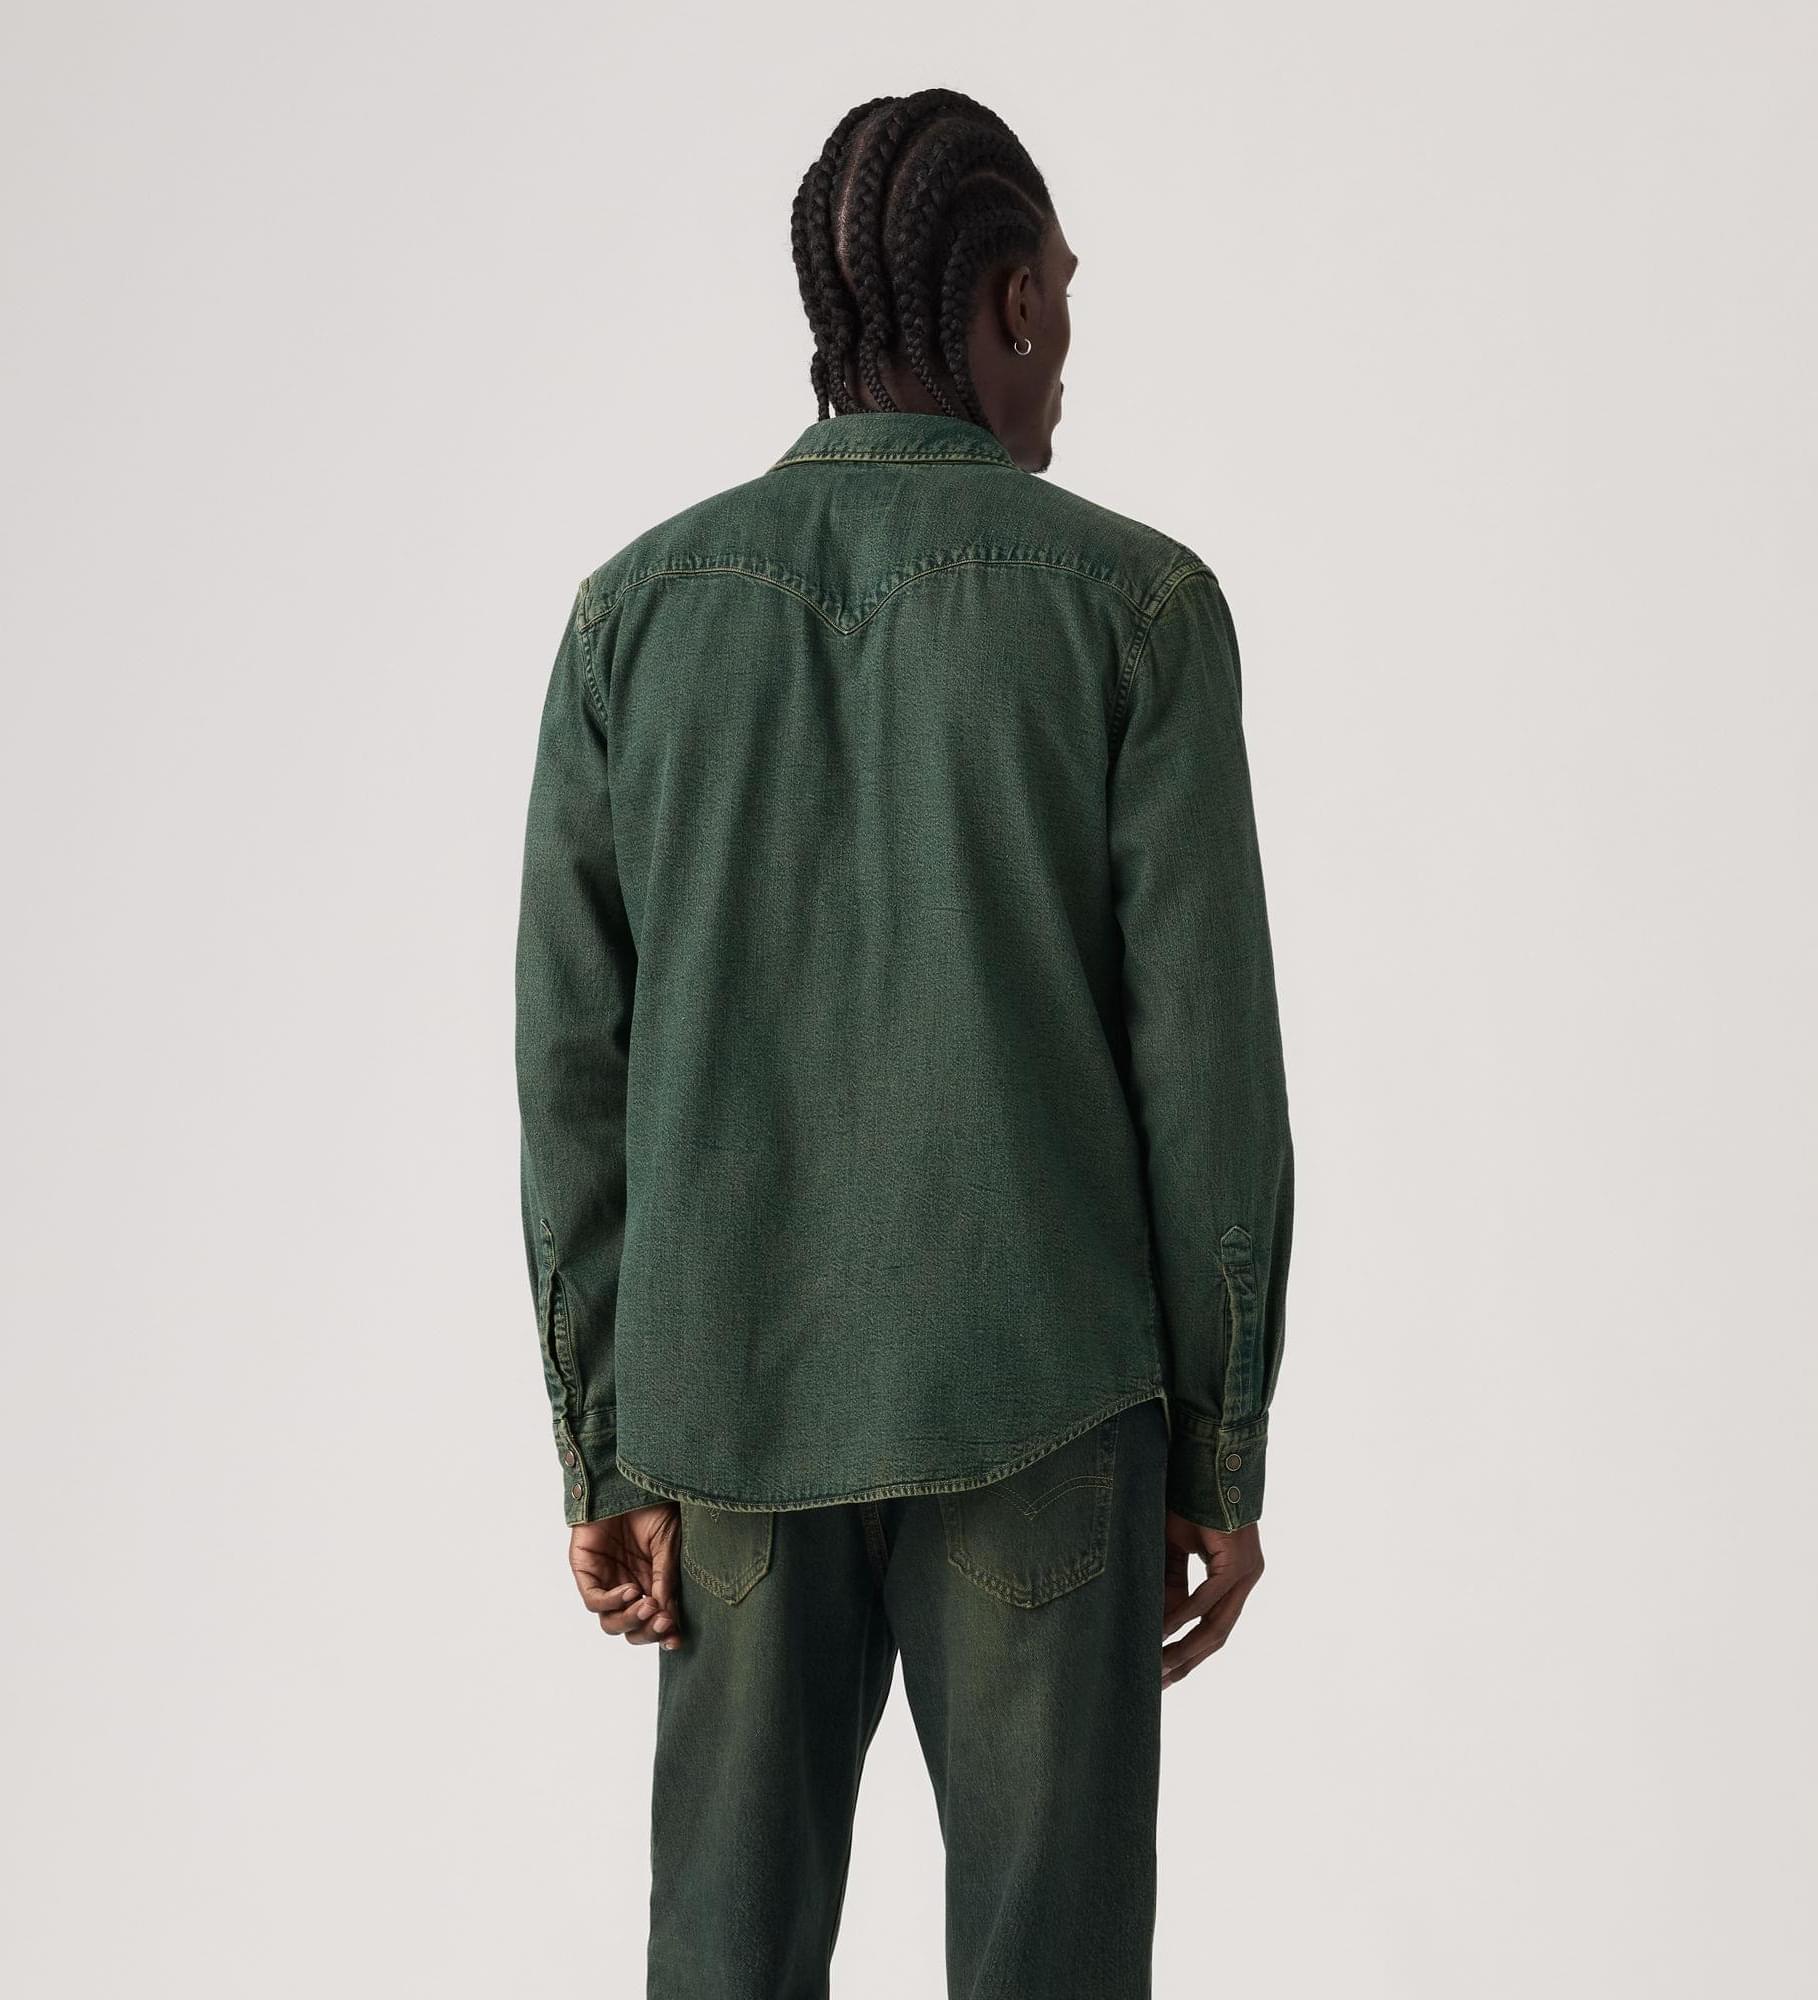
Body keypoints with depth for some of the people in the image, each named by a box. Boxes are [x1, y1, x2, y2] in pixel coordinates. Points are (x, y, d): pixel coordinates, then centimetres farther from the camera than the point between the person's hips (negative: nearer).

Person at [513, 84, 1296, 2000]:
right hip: (1028, 1404, -3)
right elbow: (1204, 1065, -9)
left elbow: (577, 1068, -1)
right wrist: (1223, 1457, 0)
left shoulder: (636, 610, 1)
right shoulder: (1137, 603, -7)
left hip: (739, 1406, 3)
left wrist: (601, 1453, 4)